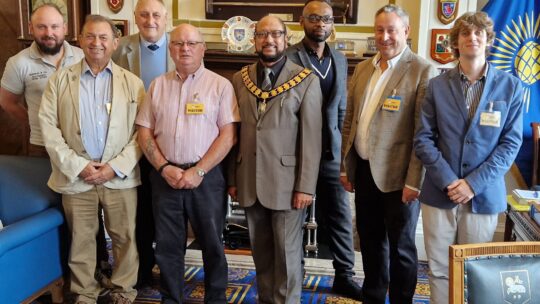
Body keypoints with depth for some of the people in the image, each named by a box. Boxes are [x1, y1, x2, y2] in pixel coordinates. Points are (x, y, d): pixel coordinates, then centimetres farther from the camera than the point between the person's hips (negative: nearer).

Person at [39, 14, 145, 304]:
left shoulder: (132, 82, 4)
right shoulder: (60, 80, 4)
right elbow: (48, 126, -2)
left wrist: (116, 167, -11)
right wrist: (77, 166, -11)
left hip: (120, 176, 0)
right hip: (76, 175, 0)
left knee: (125, 237, 8)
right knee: (81, 239, 11)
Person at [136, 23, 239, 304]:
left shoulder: (220, 85, -2)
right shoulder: (158, 85, 9)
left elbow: (228, 134, -7)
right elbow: (145, 132, 7)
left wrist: (199, 171, -14)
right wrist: (164, 168, -6)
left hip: (207, 176, -3)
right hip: (165, 176, 3)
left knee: (212, 243, 9)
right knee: (167, 245, 12)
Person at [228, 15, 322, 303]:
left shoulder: (307, 81, -4)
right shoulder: (240, 79, 7)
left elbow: (311, 139, -7)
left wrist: (305, 186, -11)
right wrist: (232, 178, 7)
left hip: (286, 181, -4)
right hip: (249, 182, 4)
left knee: (287, 252, 6)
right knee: (260, 250, 15)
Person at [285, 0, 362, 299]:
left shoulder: (340, 60, 10)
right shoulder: (288, 58, -9)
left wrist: (340, 143, 10)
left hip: (331, 152, 5)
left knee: (340, 215, 10)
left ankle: (344, 276, 25)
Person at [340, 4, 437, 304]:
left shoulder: (422, 70, -10)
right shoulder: (362, 68, 9)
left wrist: (414, 181, -17)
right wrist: (346, 166, 11)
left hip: (396, 175, -6)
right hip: (363, 170, 6)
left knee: (400, 246, 8)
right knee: (370, 238, 19)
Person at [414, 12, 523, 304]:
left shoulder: (510, 86, 3)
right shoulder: (437, 85, 5)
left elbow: (511, 143, -1)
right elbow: (423, 139, 0)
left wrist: (474, 183, -12)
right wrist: (447, 181, -12)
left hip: (484, 195, 0)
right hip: (439, 193, 1)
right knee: (439, 269, 6)